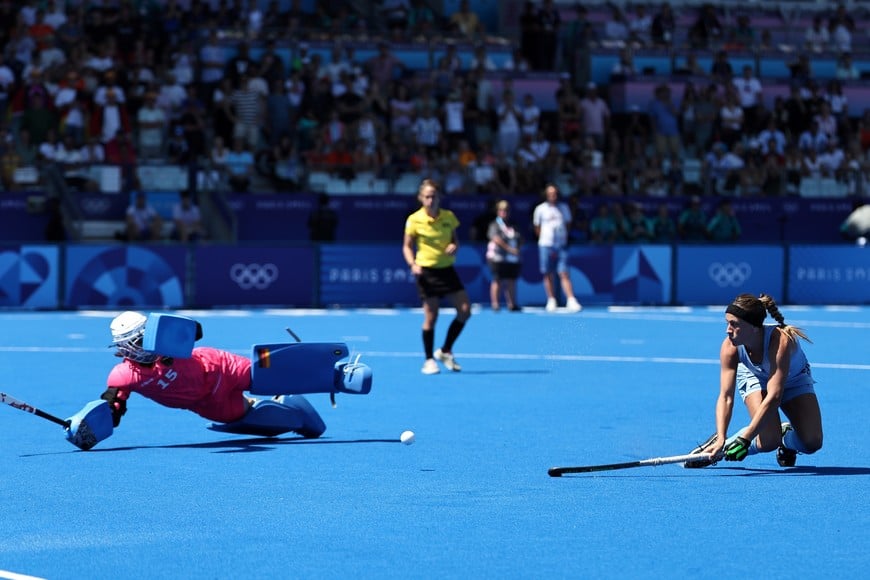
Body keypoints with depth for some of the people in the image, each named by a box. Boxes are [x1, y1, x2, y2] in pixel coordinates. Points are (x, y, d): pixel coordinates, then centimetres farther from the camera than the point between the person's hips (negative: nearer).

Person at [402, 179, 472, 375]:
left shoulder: (449, 217, 2)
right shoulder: (414, 220, -7)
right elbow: (407, 247, -2)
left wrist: (454, 246, -9)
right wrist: (413, 264, -19)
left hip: (447, 269, 4)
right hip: (427, 271, -4)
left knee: (465, 311, -2)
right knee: (430, 317, -2)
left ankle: (445, 351, 15)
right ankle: (429, 360, 11)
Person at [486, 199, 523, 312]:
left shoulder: (513, 225, 15)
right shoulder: (495, 225, -3)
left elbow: (520, 239, 18)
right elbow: (496, 239, -17)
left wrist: (518, 248, -3)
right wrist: (509, 248, -23)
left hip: (512, 258, 5)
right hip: (498, 257, -5)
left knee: (511, 281, 6)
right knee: (498, 281, -5)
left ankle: (512, 303, 10)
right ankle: (495, 303, -3)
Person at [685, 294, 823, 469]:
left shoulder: (780, 341, -43)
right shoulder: (730, 347, -32)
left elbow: (774, 396, -46)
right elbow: (725, 397, -33)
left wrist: (745, 438, -51)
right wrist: (721, 439, -48)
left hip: (793, 380, -1)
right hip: (755, 377, 1)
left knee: (812, 442, -16)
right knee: (768, 441, -24)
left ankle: (786, 436, 17)